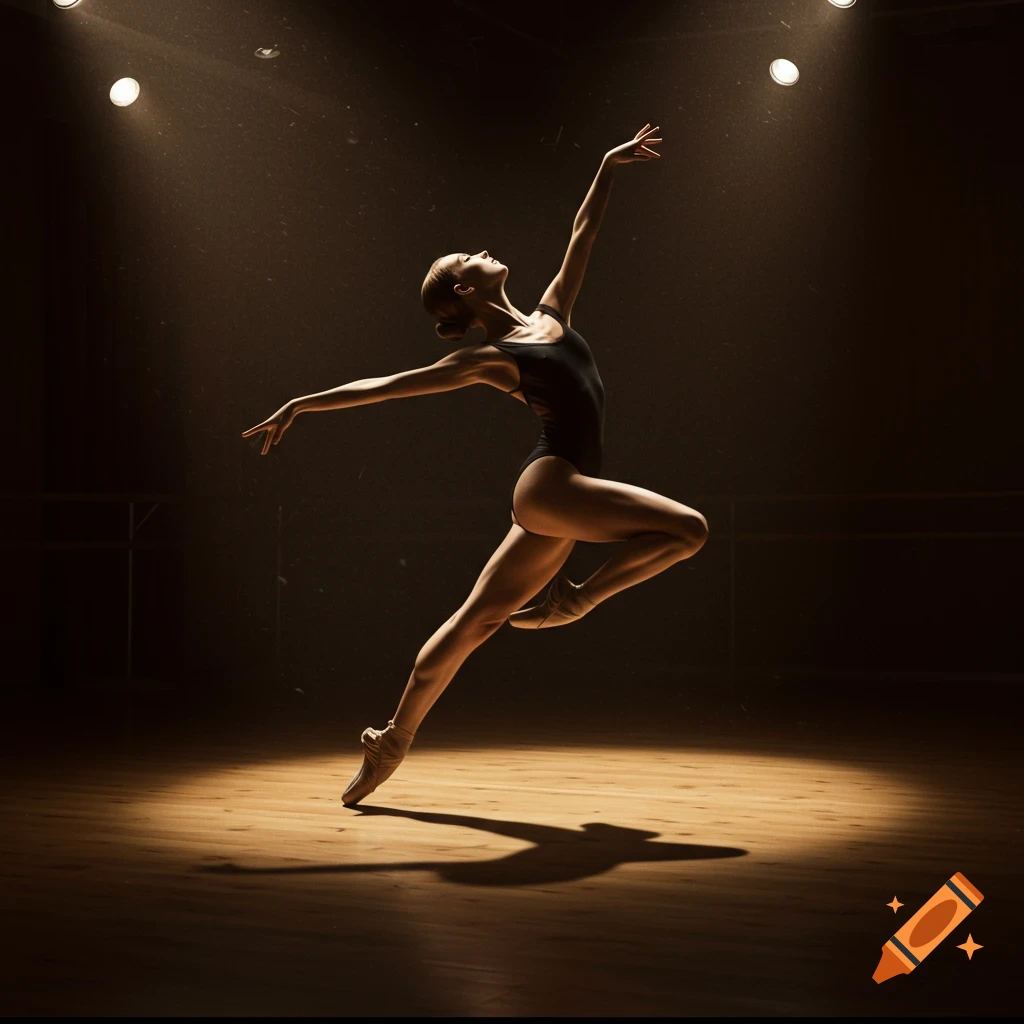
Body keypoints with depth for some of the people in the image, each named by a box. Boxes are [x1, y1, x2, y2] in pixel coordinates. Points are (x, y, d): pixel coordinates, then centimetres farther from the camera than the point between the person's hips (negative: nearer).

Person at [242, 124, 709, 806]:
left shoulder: (550, 316, 15)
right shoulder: (486, 360, -3)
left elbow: (583, 235, 22)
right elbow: (383, 386, -1)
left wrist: (609, 168, 22)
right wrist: (302, 405, -1)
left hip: (553, 497, 7)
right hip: (550, 486, -7)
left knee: (477, 619, 11)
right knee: (688, 529, -14)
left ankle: (394, 741, 18)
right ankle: (574, 602, -3)